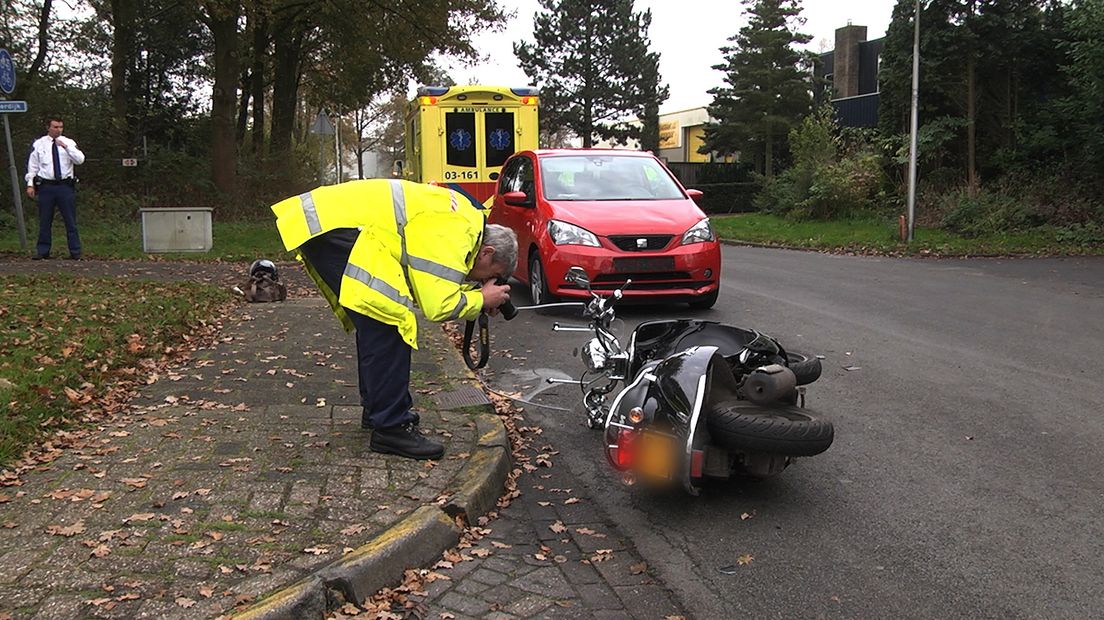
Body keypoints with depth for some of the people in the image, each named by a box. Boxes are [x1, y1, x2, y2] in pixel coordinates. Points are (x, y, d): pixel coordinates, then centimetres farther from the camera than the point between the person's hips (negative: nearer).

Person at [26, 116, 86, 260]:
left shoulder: (69, 143, 5)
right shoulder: (38, 144, 7)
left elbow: (80, 160, -9)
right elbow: (32, 165, 8)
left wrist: (66, 147, -19)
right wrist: (30, 184, 1)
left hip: (65, 186, -1)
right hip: (46, 186, 1)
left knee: (70, 221, 1)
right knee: (44, 221, 7)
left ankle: (75, 252, 6)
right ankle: (43, 251, 15)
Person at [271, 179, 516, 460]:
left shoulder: (464, 217, 14)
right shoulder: (454, 236, -17)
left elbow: (429, 287, 20)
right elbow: (439, 307, -19)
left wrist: (475, 294, 9)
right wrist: (481, 299, -3)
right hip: (332, 226, -11)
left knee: (375, 324, 17)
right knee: (388, 326, -12)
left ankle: (377, 408, 28)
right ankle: (391, 427, -6)